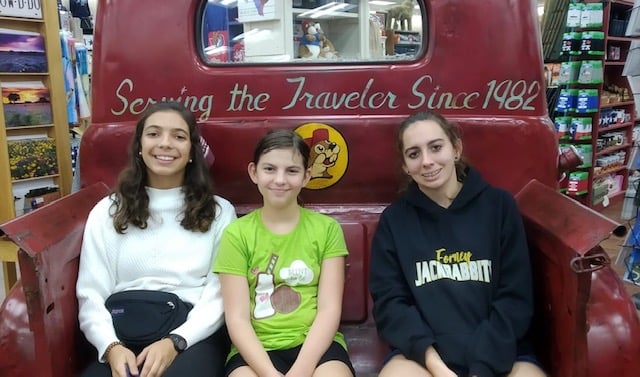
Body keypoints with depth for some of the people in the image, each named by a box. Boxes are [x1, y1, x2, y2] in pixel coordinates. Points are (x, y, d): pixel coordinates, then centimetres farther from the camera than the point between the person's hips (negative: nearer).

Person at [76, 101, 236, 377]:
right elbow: (91, 295, 7)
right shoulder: (107, 211, 13)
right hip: (124, 334, 1)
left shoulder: (219, 212, 10)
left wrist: (174, 342, -15)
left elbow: (219, 296, 1)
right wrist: (112, 347, -12)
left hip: (192, 336, -1)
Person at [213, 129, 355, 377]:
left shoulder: (327, 228, 4)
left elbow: (329, 309, -3)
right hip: (256, 349, 0)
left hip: (316, 344, 1)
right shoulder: (236, 234, 2)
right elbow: (237, 318, -4)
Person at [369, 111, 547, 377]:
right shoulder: (394, 219, 6)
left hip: (497, 351, 1)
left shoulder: (499, 205, 5)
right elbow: (388, 302, 1)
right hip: (422, 352, -1)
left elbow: (516, 297, 1)